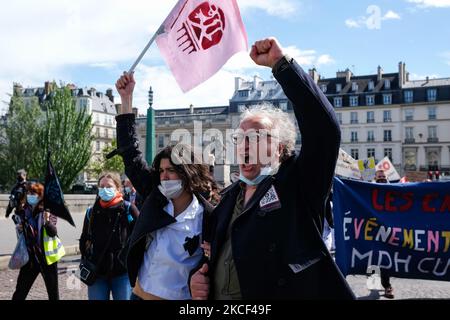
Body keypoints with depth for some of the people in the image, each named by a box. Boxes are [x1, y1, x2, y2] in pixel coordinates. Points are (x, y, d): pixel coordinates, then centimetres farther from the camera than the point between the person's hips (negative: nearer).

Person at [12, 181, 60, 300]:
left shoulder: (48, 210, -11)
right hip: (30, 256, 4)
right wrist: (19, 229, -8)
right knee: (19, 292, 9)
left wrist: (47, 221, -41)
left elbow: (53, 232, -23)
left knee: (53, 292, 7)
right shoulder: (22, 211, 1)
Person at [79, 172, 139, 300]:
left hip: (123, 273, -3)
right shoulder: (91, 212, 4)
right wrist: (87, 261, 7)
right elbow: (84, 239, 16)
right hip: (96, 273, 3)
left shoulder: (128, 209, -7)